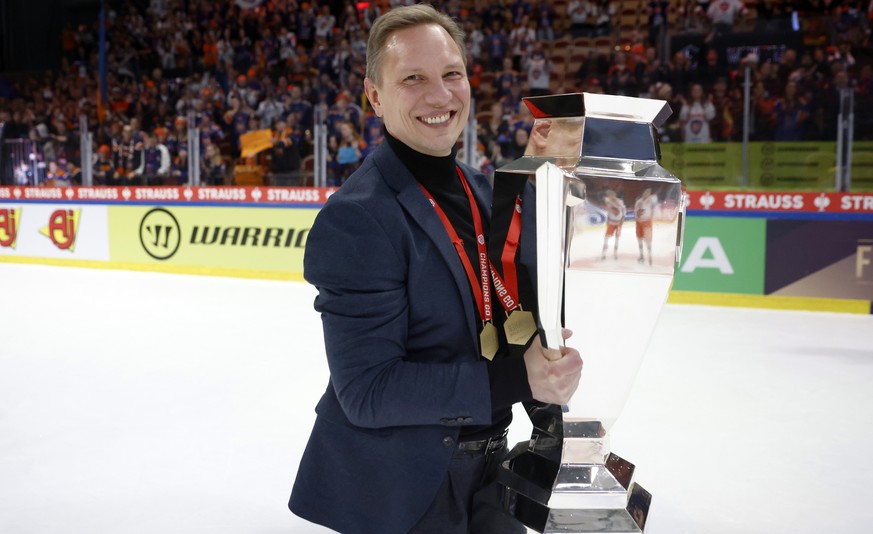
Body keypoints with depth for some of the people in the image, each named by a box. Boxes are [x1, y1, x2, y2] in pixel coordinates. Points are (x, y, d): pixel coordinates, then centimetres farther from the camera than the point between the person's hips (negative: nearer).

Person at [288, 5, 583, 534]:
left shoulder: (491, 193, 3)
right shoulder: (354, 220, -21)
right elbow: (367, 392, -23)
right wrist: (514, 379, -28)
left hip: (487, 467, 7)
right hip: (400, 490, -6)